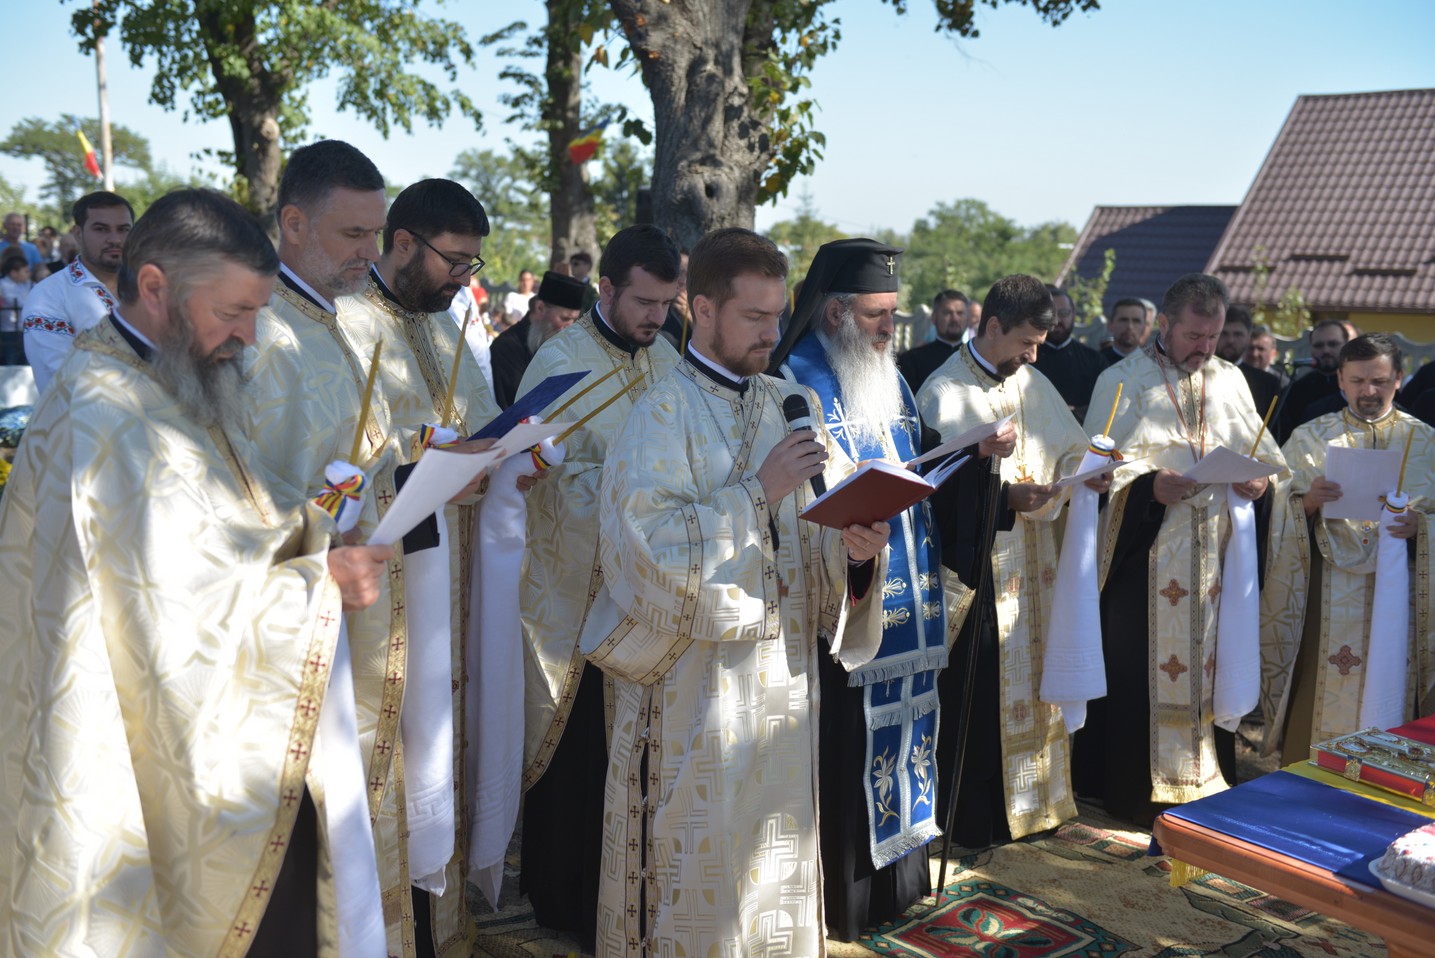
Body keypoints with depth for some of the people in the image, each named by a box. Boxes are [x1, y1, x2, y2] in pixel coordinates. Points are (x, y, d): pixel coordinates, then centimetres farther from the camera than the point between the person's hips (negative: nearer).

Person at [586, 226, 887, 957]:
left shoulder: (793, 405, 8)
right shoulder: (662, 417, -10)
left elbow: (819, 531, 7)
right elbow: (652, 547, -19)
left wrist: (852, 547, -15)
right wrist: (758, 493, -20)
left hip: (782, 676, 5)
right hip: (693, 688, -5)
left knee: (776, 860, 15)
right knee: (695, 860, 4)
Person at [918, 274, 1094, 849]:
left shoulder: (1034, 386, 11)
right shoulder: (945, 391, -9)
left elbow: (1069, 450, 12)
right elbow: (943, 485, -13)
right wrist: (1005, 496, -23)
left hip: (1031, 561, 6)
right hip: (976, 564, -6)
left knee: (1031, 679, 13)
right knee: (976, 690, -1)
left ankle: (1030, 799, 26)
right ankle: (974, 818, 11)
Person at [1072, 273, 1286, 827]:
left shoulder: (1230, 381, 12)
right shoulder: (1121, 381, -1)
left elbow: (1265, 455, 15)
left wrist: (1260, 479, -8)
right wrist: (1148, 486, -22)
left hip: (1217, 550, 4)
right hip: (1145, 554, -4)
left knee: (1209, 661, 10)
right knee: (1141, 668, 0)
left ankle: (1207, 777, 24)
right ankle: (1138, 789, 12)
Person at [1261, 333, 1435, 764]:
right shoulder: (1309, 438, 7)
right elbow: (1283, 516, 3)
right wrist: (1309, 501, -18)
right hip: (1327, 597, -1)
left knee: (1389, 696, 2)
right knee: (1320, 698, -3)